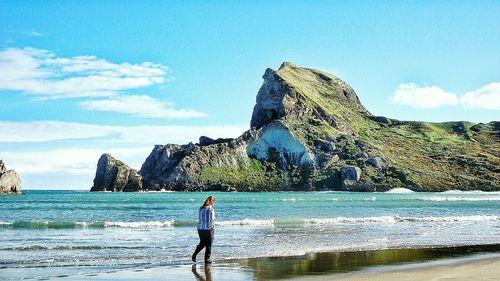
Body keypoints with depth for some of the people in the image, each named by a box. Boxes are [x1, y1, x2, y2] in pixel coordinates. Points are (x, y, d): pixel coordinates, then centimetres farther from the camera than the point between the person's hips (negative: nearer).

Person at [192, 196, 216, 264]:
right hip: (208, 229, -6)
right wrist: (213, 230, -7)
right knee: (208, 245, 6)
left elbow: (199, 219, 12)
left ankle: (194, 255, 16)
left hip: (200, 229, 6)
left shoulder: (201, 208, 7)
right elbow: (212, 221, -14)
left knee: (202, 243, 21)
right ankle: (207, 259, 9)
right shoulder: (210, 209, -13)